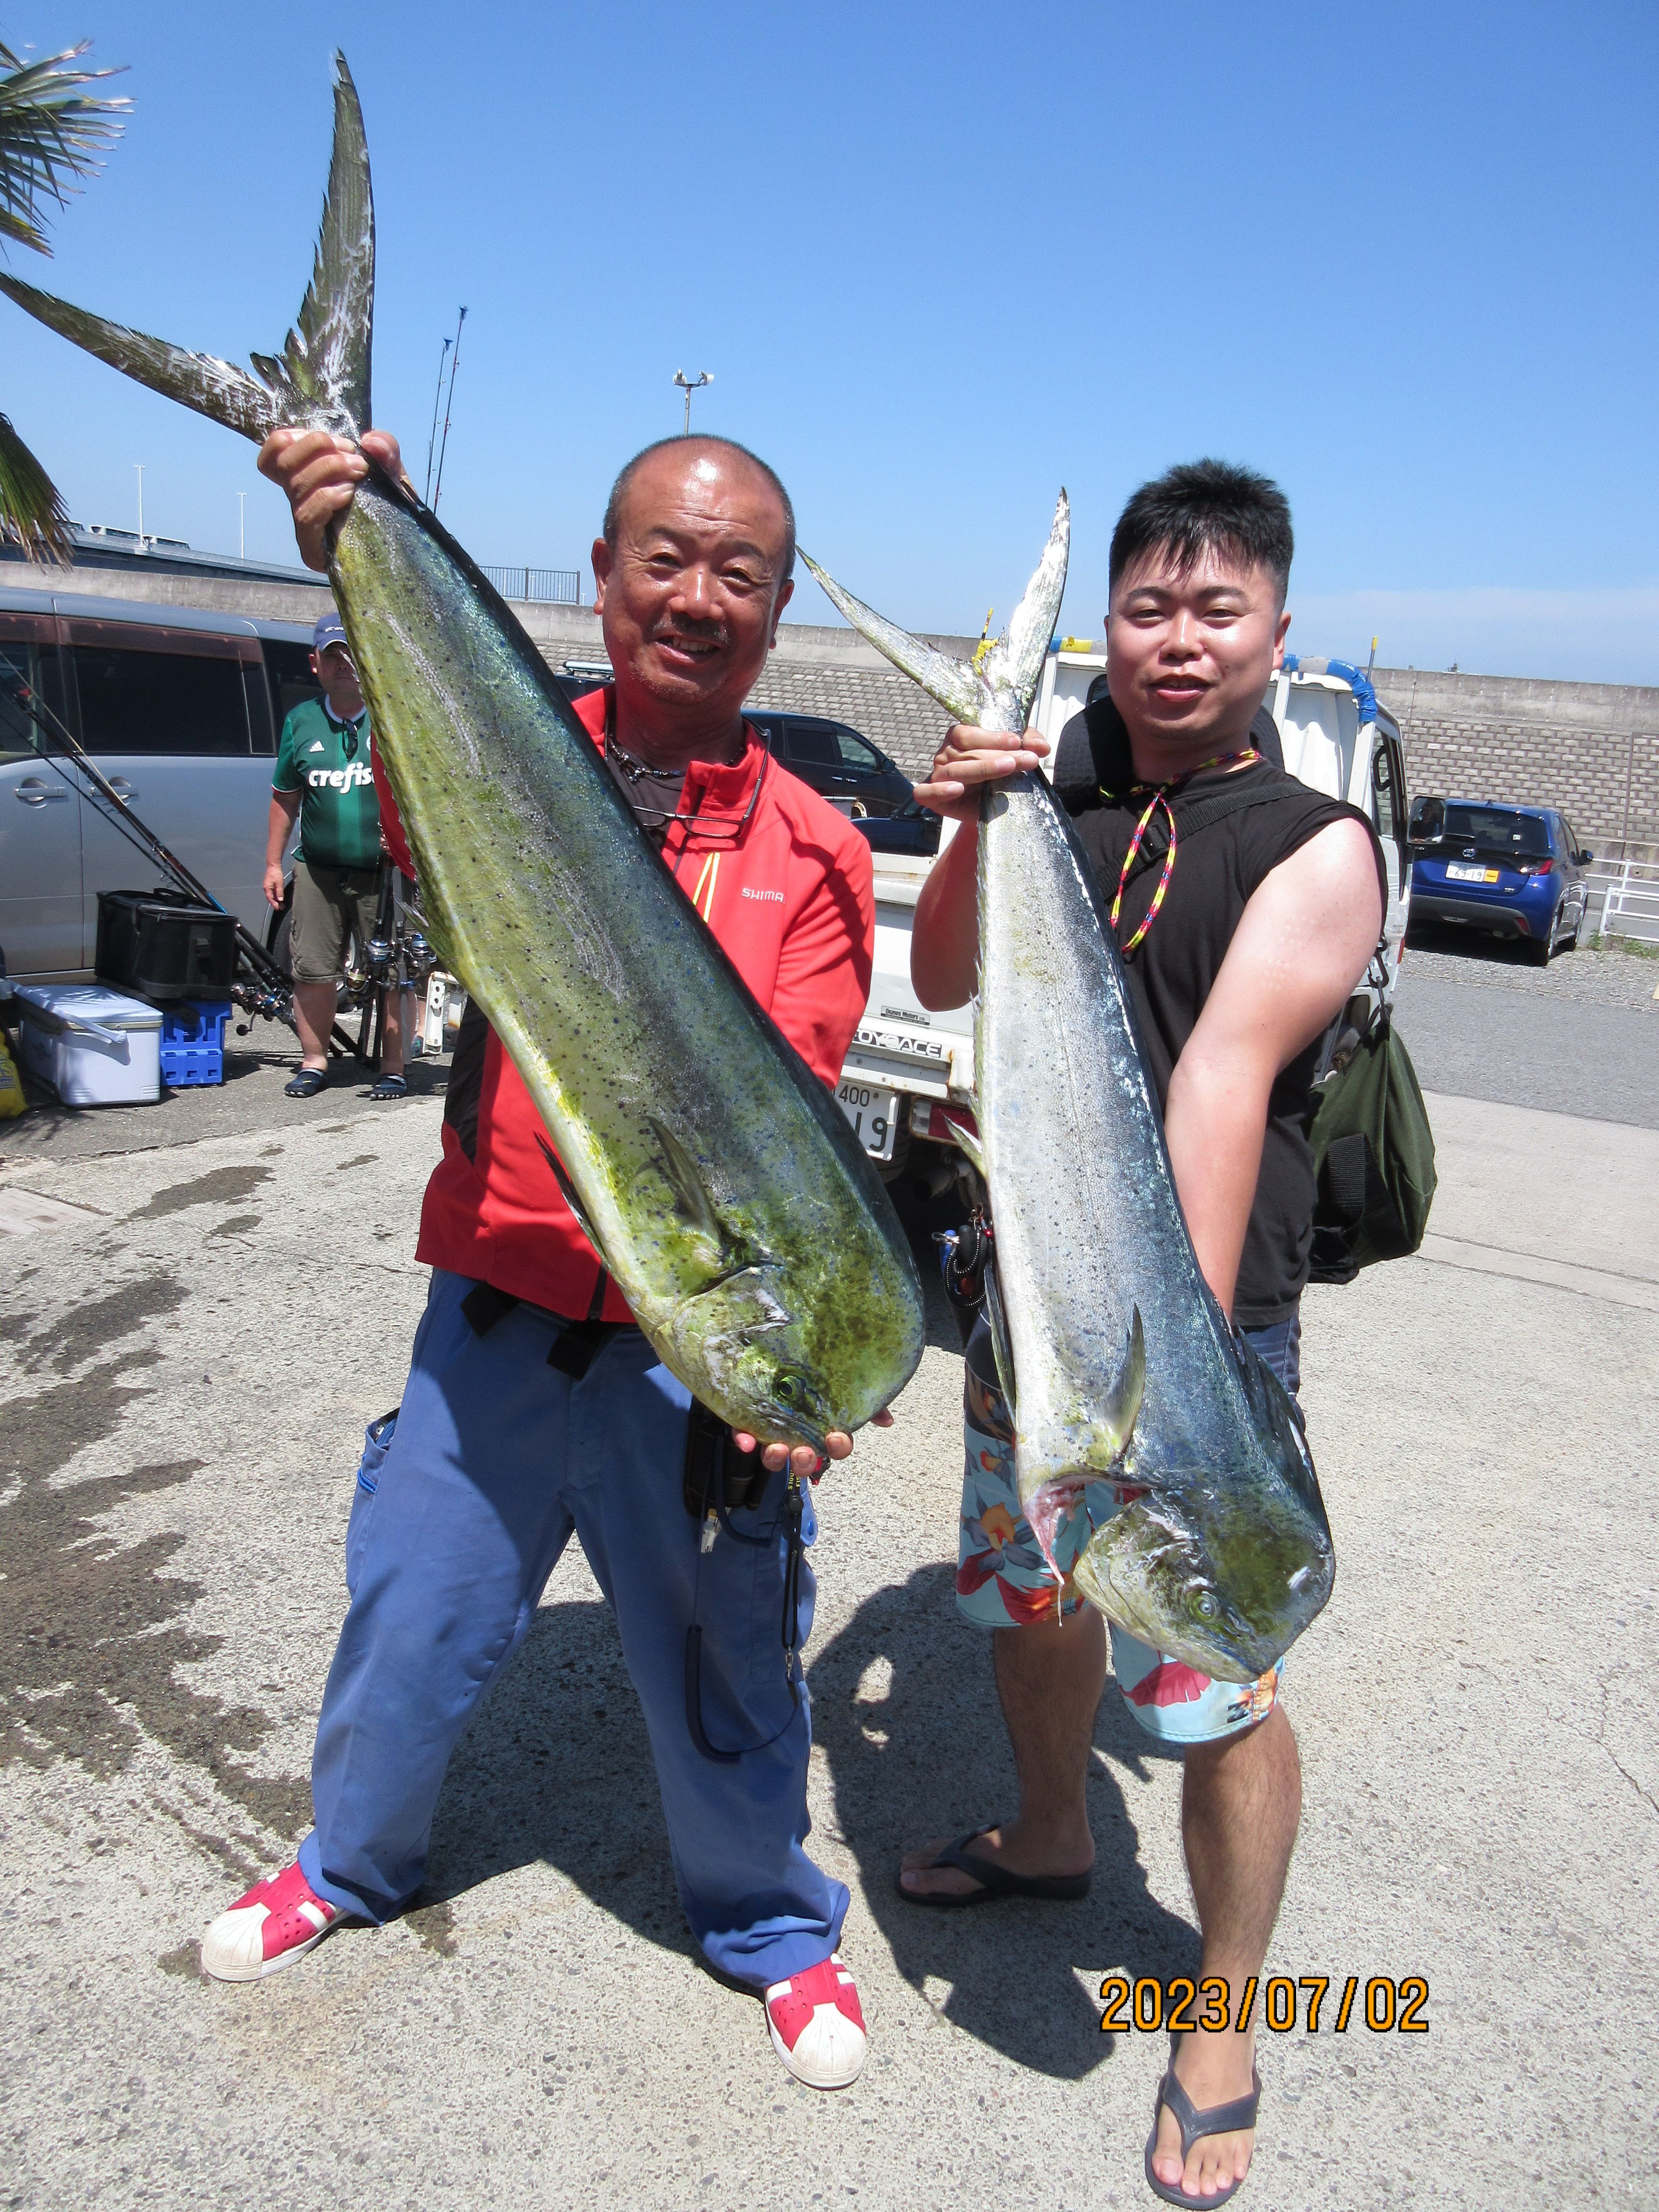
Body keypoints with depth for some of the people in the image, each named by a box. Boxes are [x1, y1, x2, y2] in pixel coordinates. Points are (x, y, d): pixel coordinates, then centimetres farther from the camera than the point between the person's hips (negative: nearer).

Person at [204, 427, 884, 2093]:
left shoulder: (813, 852, -4)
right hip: (496, 1306, 1)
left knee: (722, 1660, 14)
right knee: (410, 1614, 18)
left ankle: (769, 1925, 44)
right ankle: (353, 1861, 50)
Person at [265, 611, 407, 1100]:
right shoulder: (301, 721, 10)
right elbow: (285, 796, 17)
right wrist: (273, 863, 15)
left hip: (385, 871, -3)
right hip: (318, 870, 3)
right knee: (313, 968, 3)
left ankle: (393, 1068, 10)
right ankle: (314, 1062, 17)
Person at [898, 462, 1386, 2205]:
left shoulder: (1315, 847, -10)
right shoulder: (1059, 795, 5)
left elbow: (1221, 1080, -24)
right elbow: (944, 984, 1)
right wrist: (974, 828, -17)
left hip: (1202, 1323, -5)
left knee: (1212, 1690, 0)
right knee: (1024, 1597, 23)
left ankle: (1223, 2018, 26)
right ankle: (1049, 1834, 51)